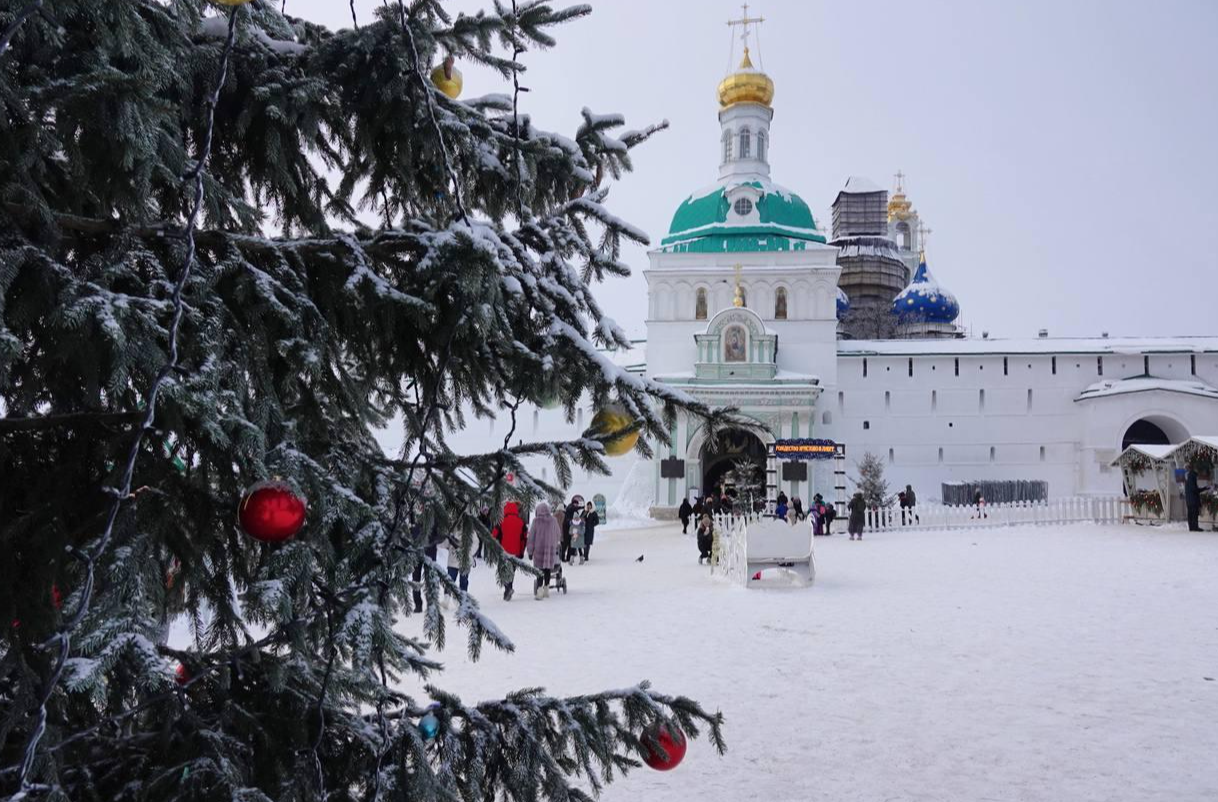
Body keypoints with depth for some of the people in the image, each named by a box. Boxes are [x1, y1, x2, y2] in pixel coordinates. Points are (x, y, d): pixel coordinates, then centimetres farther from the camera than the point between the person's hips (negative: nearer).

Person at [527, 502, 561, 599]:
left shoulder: (536, 521, -7)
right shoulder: (553, 520, 0)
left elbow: (531, 536, -5)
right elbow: (558, 535, 9)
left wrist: (530, 551, 1)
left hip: (539, 548, -3)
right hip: (551, 548, 3)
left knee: (540, 569, -2)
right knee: (547, 569, 13)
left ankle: (539, 590, -13)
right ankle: (546, 590, 20)